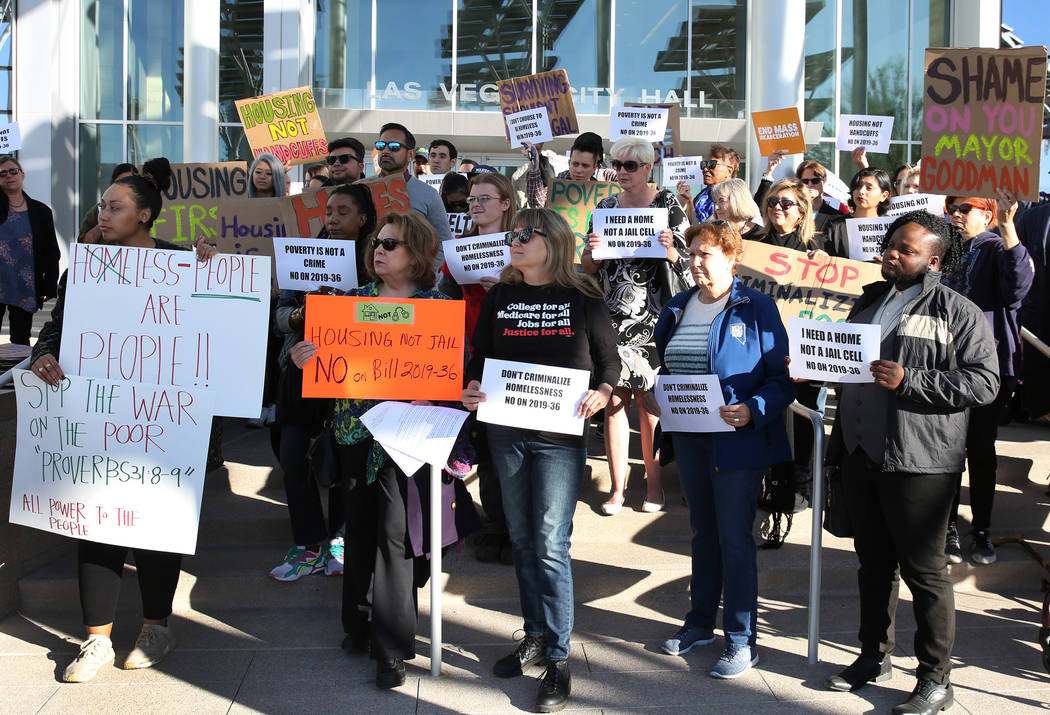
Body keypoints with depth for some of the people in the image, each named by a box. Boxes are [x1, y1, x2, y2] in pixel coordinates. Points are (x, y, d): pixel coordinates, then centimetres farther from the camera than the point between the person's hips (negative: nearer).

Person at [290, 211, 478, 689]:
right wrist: (301, 358, -13)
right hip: (359, 430, 4)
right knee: (360, 528, 12)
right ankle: (360, 626, 29)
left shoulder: (439, 307, -2)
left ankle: (391, 648, 6)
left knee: (395, 534, -3)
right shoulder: (354, 301, 9)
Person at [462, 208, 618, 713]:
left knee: (550, 545, -6)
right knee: (521, 538, 12)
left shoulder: (582, 299, -2)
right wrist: (470, 389, -7)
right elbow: (479, 357, 12)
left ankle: (558, 657, 4)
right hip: (506, 430, 4)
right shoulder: (499, 297, 8)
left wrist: (602, 392, -15)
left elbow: (610, 358, 3)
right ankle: (535, 635, 27)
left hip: (559, 435, -4)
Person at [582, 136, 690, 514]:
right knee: (614, 399, 1)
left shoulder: (667, 204, 2)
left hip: (652, 320, -3)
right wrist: (592, 251, -10)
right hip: (612, 319, 3)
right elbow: (588, 268, 12)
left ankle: (653, 484, 13)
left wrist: (670, 249, -19)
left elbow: (685, 262, 2)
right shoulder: (606, 207, 12)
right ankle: (617, 486, 10)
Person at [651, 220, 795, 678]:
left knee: (734, 539, 0)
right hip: (687, 438, 6)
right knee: (702, 532, 18)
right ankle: (701, 621, 31)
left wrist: (752, 410, -26)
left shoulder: (757, 309, -9)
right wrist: (653, 397, -1)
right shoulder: (677, 308, 10)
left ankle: (741, 640, 10)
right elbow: (666, 367, 19)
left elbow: (782, 378, -11)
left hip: (736, 440, -6)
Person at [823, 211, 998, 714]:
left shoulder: (959, 313, -4)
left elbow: (983, 383, -14)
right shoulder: (868, 303, 16)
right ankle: (874, 656, 31)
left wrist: (910, 381, -20)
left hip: (919, 461, -6)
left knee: (923, 568, 1)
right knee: (873, 561, 17)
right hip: (859, 454, 7)